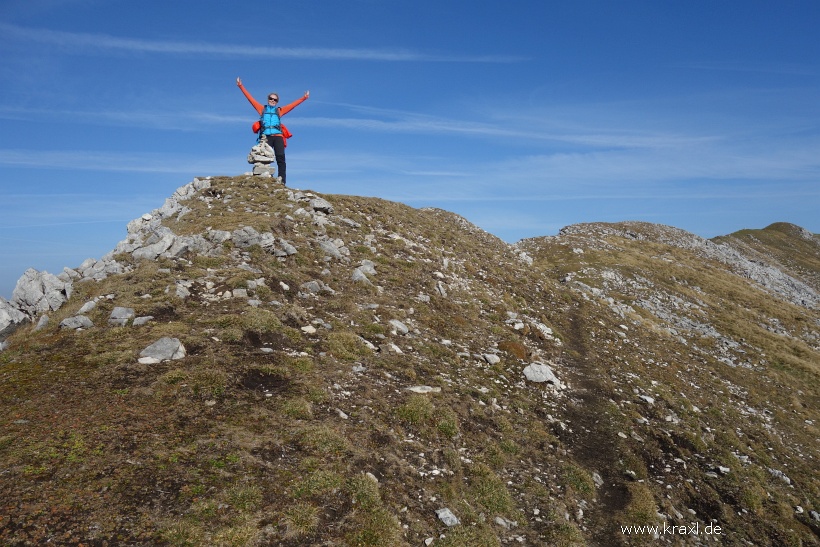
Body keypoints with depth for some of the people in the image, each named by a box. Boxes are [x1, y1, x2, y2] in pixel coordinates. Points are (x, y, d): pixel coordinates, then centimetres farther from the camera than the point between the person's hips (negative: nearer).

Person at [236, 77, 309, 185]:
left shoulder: (279, 110, 21)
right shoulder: (262, 109, 21)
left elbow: (293, 105, 20)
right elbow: (250, 98, 21)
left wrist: (304, 98, 16)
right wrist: (241, 86, 19)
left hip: (277, 136, 0)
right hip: (266, 137, 0)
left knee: (281, 159, -12)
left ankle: (282, 181, -18)